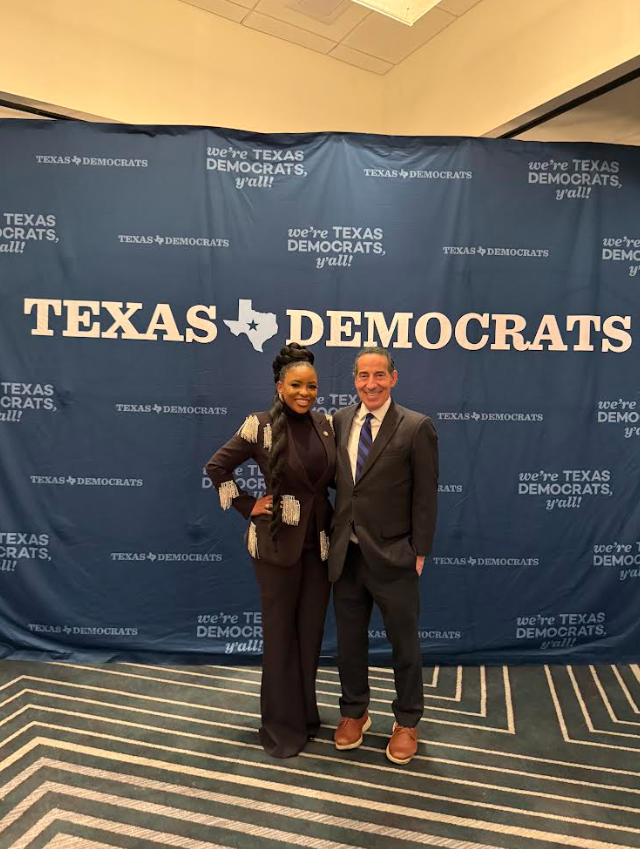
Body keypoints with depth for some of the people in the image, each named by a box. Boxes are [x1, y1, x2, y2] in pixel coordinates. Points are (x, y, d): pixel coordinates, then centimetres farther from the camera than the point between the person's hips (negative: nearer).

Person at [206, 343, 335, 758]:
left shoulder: (327, 425, 1)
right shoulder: (261, 426, -11)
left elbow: (338, 476, 13)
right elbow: (217, 467, -4)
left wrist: (339, 520, 2)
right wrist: (247, 506, -7)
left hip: (320, 540, 4)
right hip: (278, 540, -4)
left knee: (312, 629, 14)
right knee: (281, 630, 9)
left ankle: (307, 713, 35)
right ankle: (283, 725, 28)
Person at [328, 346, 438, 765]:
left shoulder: (416, 427, -9)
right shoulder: (339, 421, 4)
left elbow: (426, 496, -8)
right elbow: (334, 479, 8)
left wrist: (420, 553, -9)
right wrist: (334, 537, 4)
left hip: (392, 557, -4)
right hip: (346, 554, 4)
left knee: (404, 643, 14)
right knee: (349, 640, 19)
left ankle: (407, 722, 37)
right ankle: (354, 712, 42)